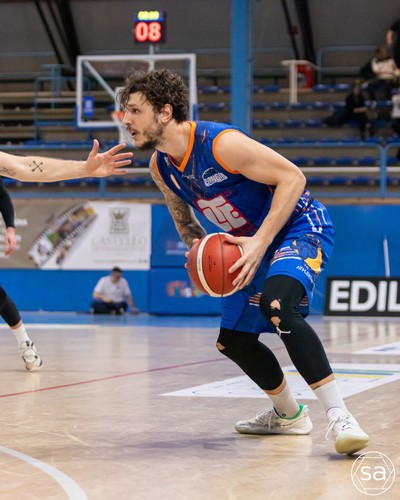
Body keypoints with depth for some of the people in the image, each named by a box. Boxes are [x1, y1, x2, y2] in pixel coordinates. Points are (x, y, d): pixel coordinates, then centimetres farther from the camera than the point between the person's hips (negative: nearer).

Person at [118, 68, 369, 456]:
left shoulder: (222, 143, -27)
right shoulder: (160, 166, -2)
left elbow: (292, 177, -25)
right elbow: (183, 218, 14)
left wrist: (260, 242, -31)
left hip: (300, 226, -9)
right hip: (254, 241, 9)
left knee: (277, 304, -37)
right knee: (232, 340, 13)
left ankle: (339, 416, -34)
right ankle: (288, 415, 36)